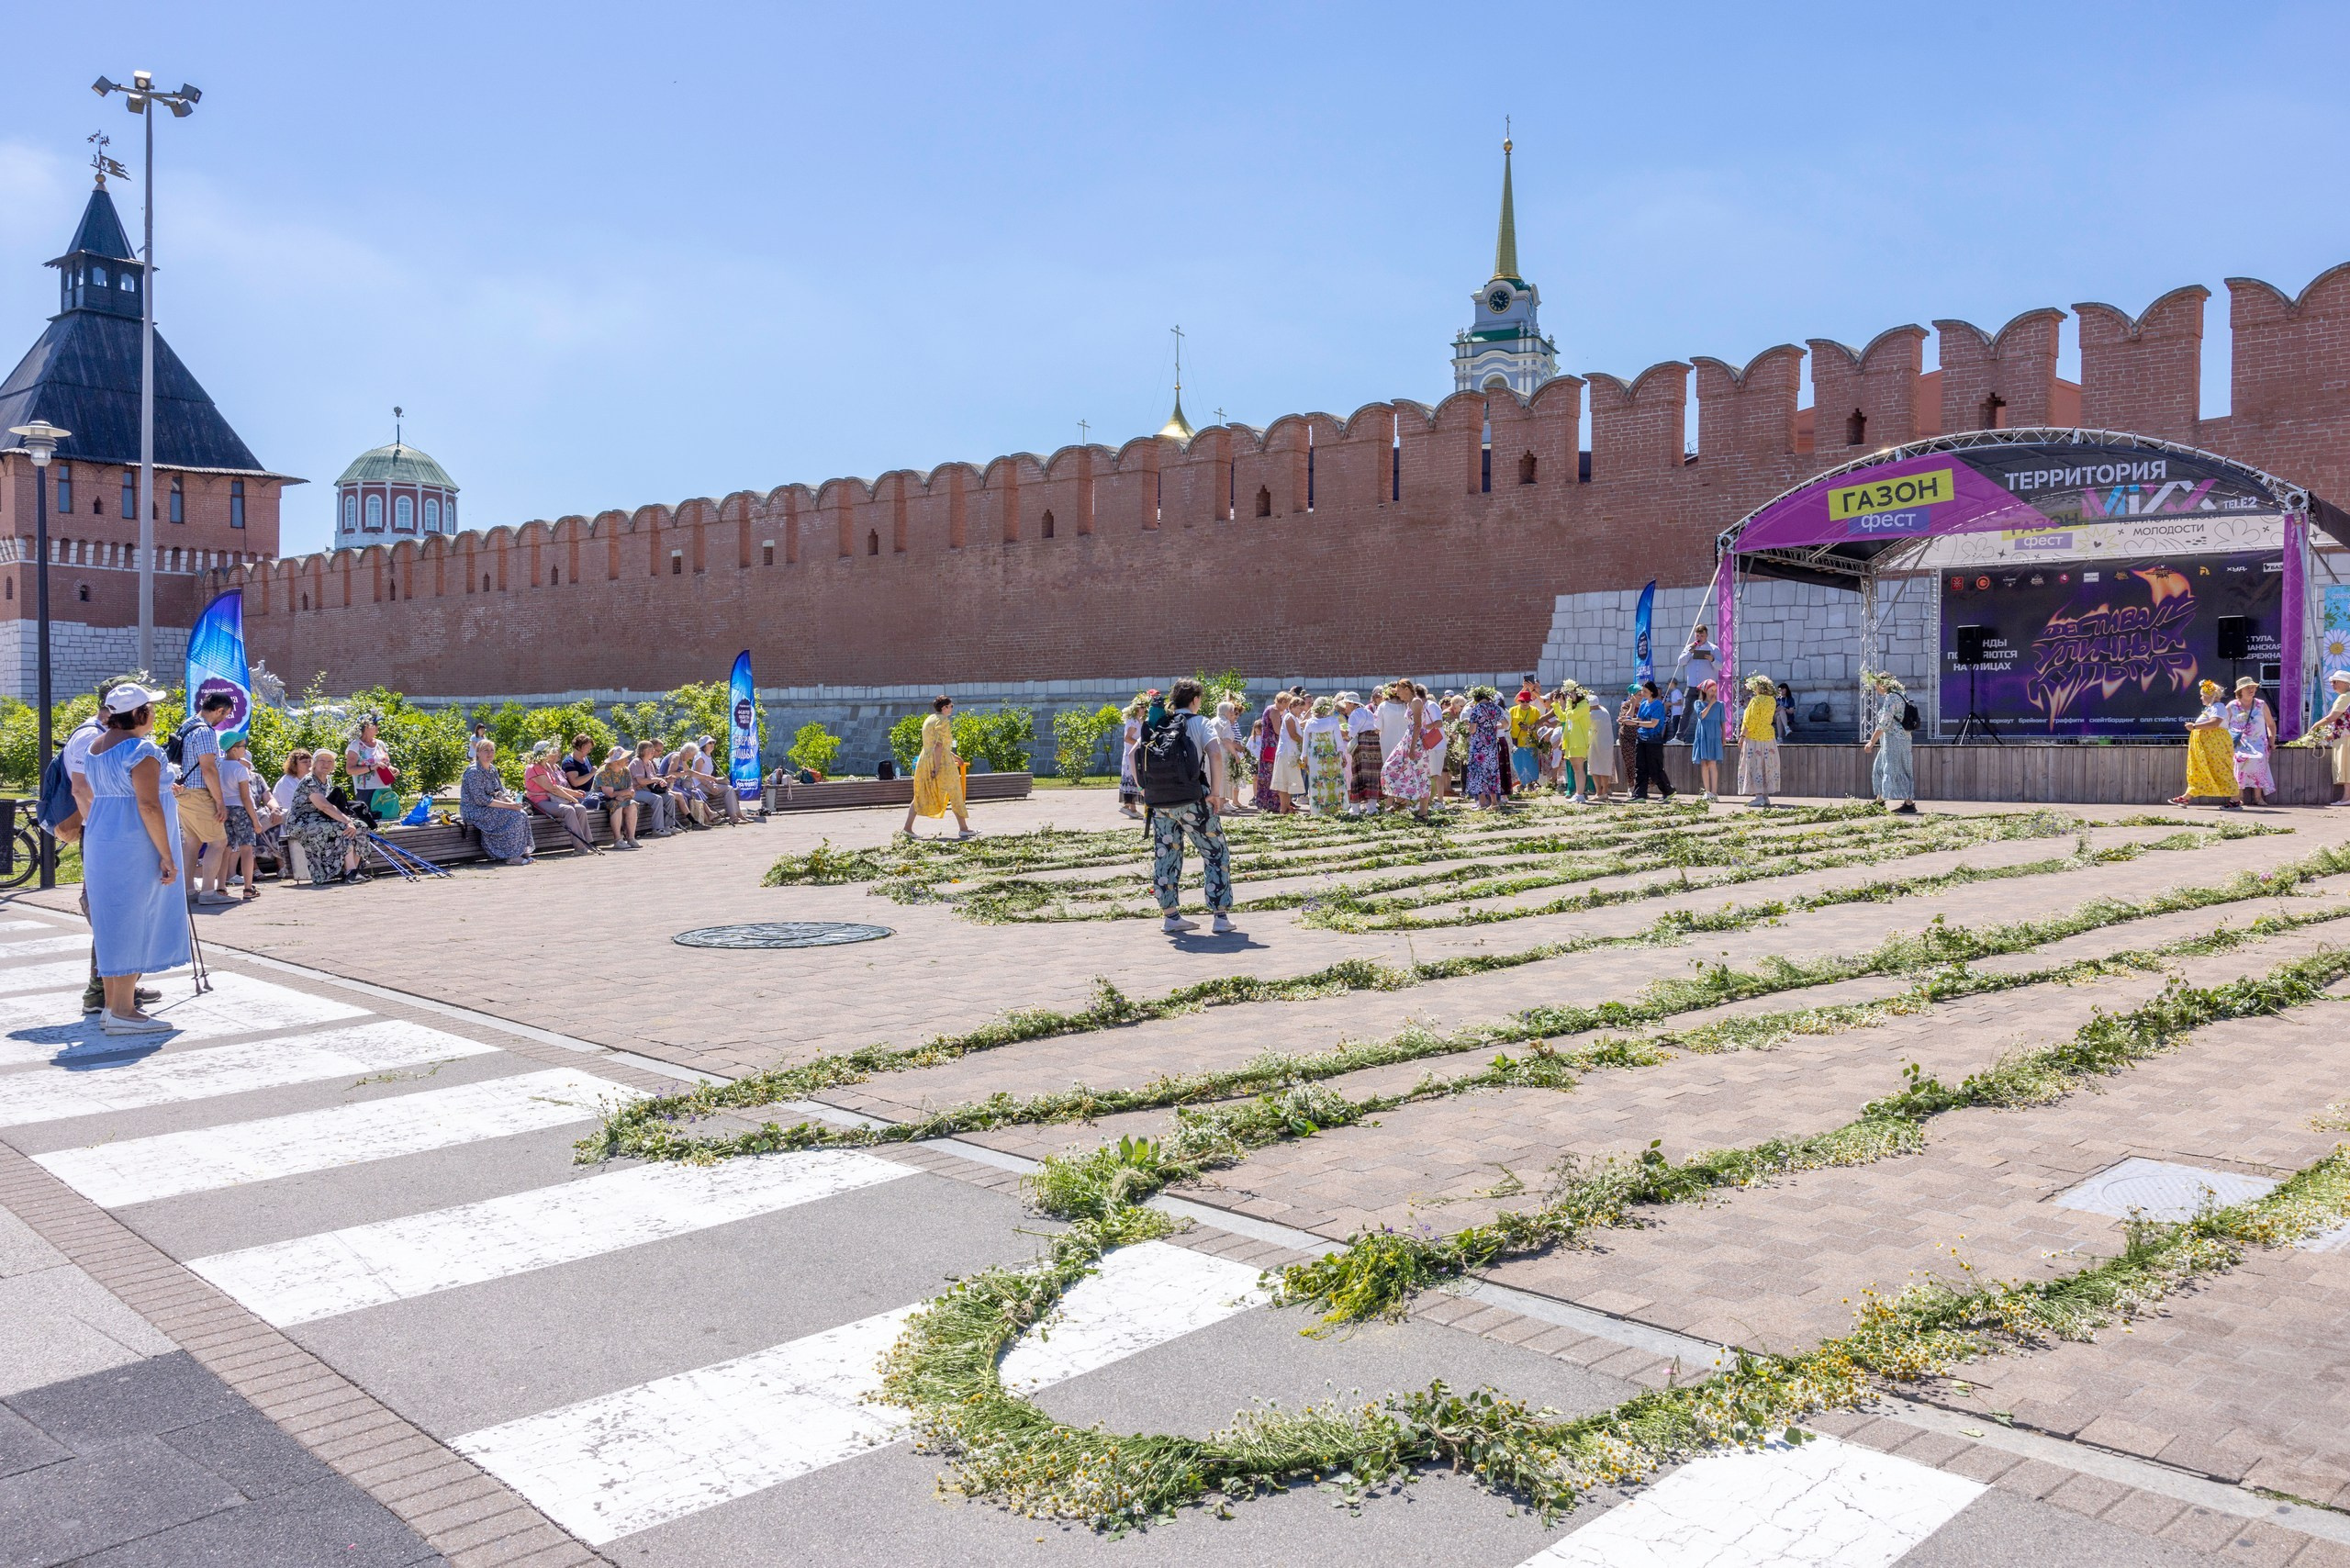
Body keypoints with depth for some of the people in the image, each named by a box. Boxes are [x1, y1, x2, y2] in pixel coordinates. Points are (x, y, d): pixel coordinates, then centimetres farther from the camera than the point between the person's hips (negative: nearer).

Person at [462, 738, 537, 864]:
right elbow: (481, 799, -22)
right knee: (513, 816, -24)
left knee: (522, 814, -12)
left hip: (489, 807, 8)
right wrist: (508, 805, -23)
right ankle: (508, 857, -17)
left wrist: (512, 801, -9)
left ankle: (521, 852, -10)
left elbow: (501, 792, 14)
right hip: (474, 810, -8)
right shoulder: (474, 771, -16)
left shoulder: (492, 769, 12)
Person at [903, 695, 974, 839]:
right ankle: (963, 828, 7)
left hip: (925, 761, 8)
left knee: (920, 796, 9)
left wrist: (954, 756, 26)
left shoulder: (928, 720, 16)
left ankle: (907, 828, 3)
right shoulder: (943, 721, -11)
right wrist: (936, 768, -22)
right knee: (955, 795, 3)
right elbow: (938, 746, -20)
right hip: (942, 762, -8)